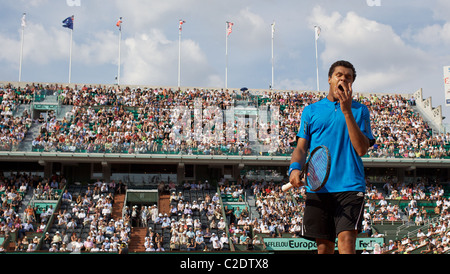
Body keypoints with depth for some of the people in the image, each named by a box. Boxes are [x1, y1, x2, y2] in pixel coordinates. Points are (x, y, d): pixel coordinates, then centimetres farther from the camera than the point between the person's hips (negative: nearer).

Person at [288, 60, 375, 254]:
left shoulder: (360, 110, 12)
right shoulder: (311, 110, 16)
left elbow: (362, 149, -1)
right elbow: (301, 147, 12)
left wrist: (347, 111, -7)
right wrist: (295, 168, -10)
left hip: (350, 187, -2)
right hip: (317, 188, 2)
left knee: (346, 240, -16)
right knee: (324, 246, 2)